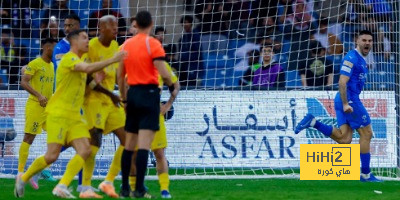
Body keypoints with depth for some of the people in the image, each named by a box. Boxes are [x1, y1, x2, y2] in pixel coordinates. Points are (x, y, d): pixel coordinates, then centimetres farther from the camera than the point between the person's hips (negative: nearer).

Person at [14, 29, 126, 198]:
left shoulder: (79, 61, 16)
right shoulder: (69, 58, -12)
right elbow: (88, 68, -30)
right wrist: (112, 60, -30)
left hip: (74, 116, 8)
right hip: (58, 113, -8)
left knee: (85, 151, -11)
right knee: (52, 156, -11)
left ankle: (62, 187, -12)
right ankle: (23, 179, 11)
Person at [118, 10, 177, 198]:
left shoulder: (126, 45, 9)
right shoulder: (153, 44, -8)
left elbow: (120, 75, 13)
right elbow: (162, 72, -15)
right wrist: (172, 87, 2)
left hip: (132, 93, 6)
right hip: (149, 93, -6)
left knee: (129, 144, 12)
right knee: (144, 144, -9)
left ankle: (125, 188, 12)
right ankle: (139, 189, -14)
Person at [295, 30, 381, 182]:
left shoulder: (361, 60, 18)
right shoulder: (352, 58, -12)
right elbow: (342, 82, -19)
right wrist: (346, 104, -23)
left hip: (347, 101, 9)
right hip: (349, 99, -9)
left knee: (344, 139, -1)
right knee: (366, 133, -2)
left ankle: (313, 122, -2)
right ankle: (366, 174, 4)